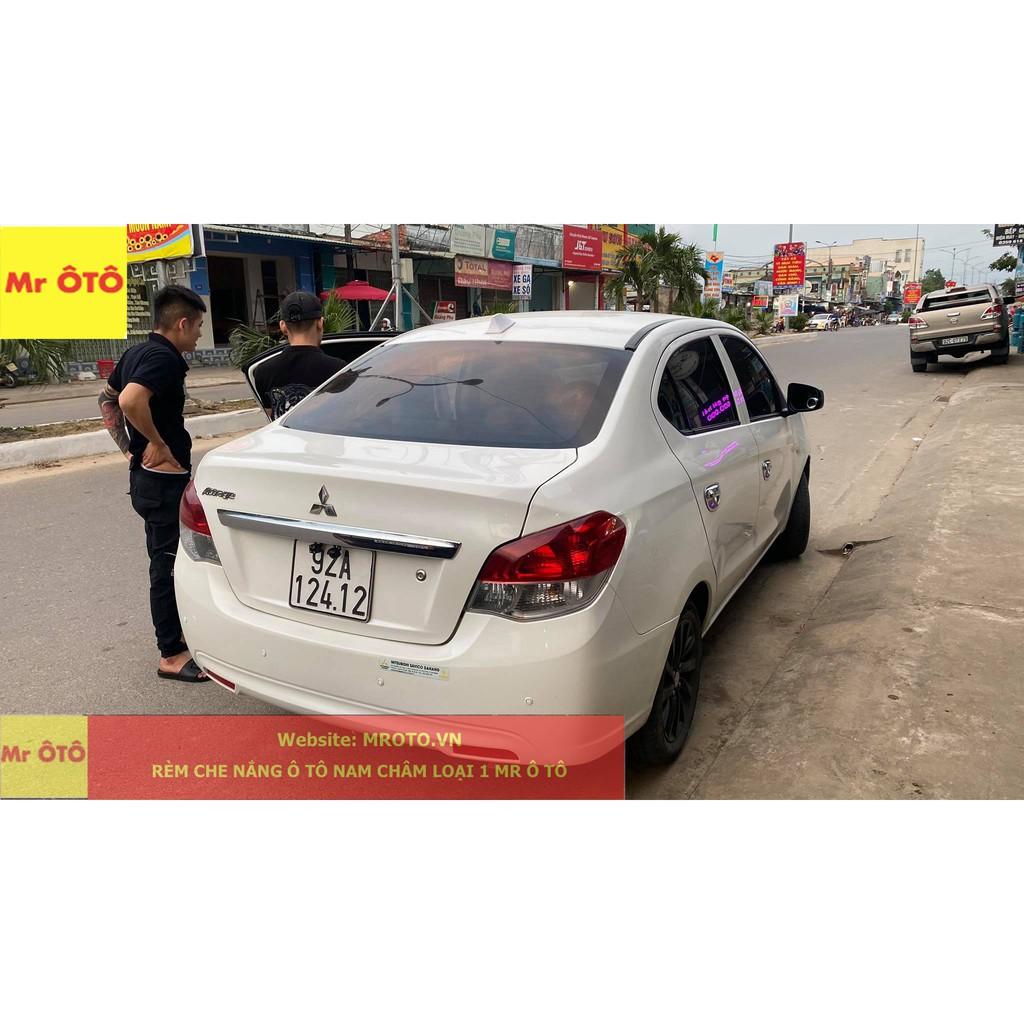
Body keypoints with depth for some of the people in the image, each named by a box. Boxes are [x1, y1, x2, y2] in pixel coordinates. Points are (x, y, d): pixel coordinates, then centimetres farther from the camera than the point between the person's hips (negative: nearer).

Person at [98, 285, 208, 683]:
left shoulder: (137, 352, 11)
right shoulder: (164, 358, -18)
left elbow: (107, 398, 22)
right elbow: (131, 400, -35)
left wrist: (129, 447, 15)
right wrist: (158, 442, -21)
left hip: (145, 475, 10)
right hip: (166, 477, -10)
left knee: (165, 559, 20)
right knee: (169, 564, -2)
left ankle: (174, 632, 34)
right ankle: (172, 655, 7)